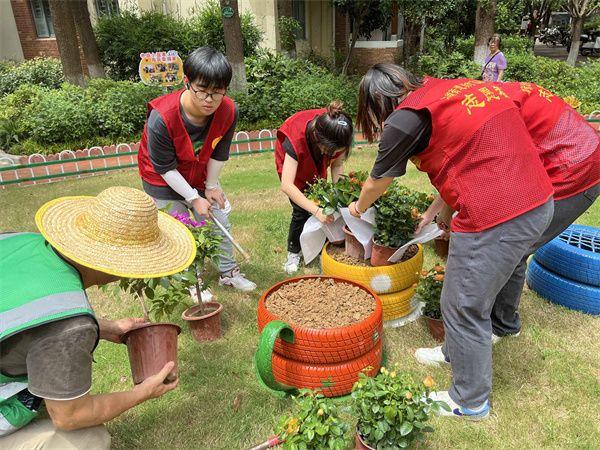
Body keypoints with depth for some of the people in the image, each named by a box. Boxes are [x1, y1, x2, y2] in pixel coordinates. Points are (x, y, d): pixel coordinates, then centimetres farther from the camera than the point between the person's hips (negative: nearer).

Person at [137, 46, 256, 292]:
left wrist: (211, 186, -2)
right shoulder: (161, 118, -35)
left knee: (220, 219, 9)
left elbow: (218, 153, -7)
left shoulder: (229, 111, -23)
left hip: (200, 174, 5)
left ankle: (228, 272, 29)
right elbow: (166, 168, -24)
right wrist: (194, 198, -19)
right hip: (164, 180, -4)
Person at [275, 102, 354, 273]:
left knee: (319, 202, -6)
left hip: (316, 166, 4)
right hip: (292, 162, -4)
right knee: (301, 211, -10)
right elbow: (287, 185, -48)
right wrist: (316, 210, -52)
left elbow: (337, 165, -17)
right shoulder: (296, 137, -45)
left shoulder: (338, 135, -33)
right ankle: (293, 252, 9)